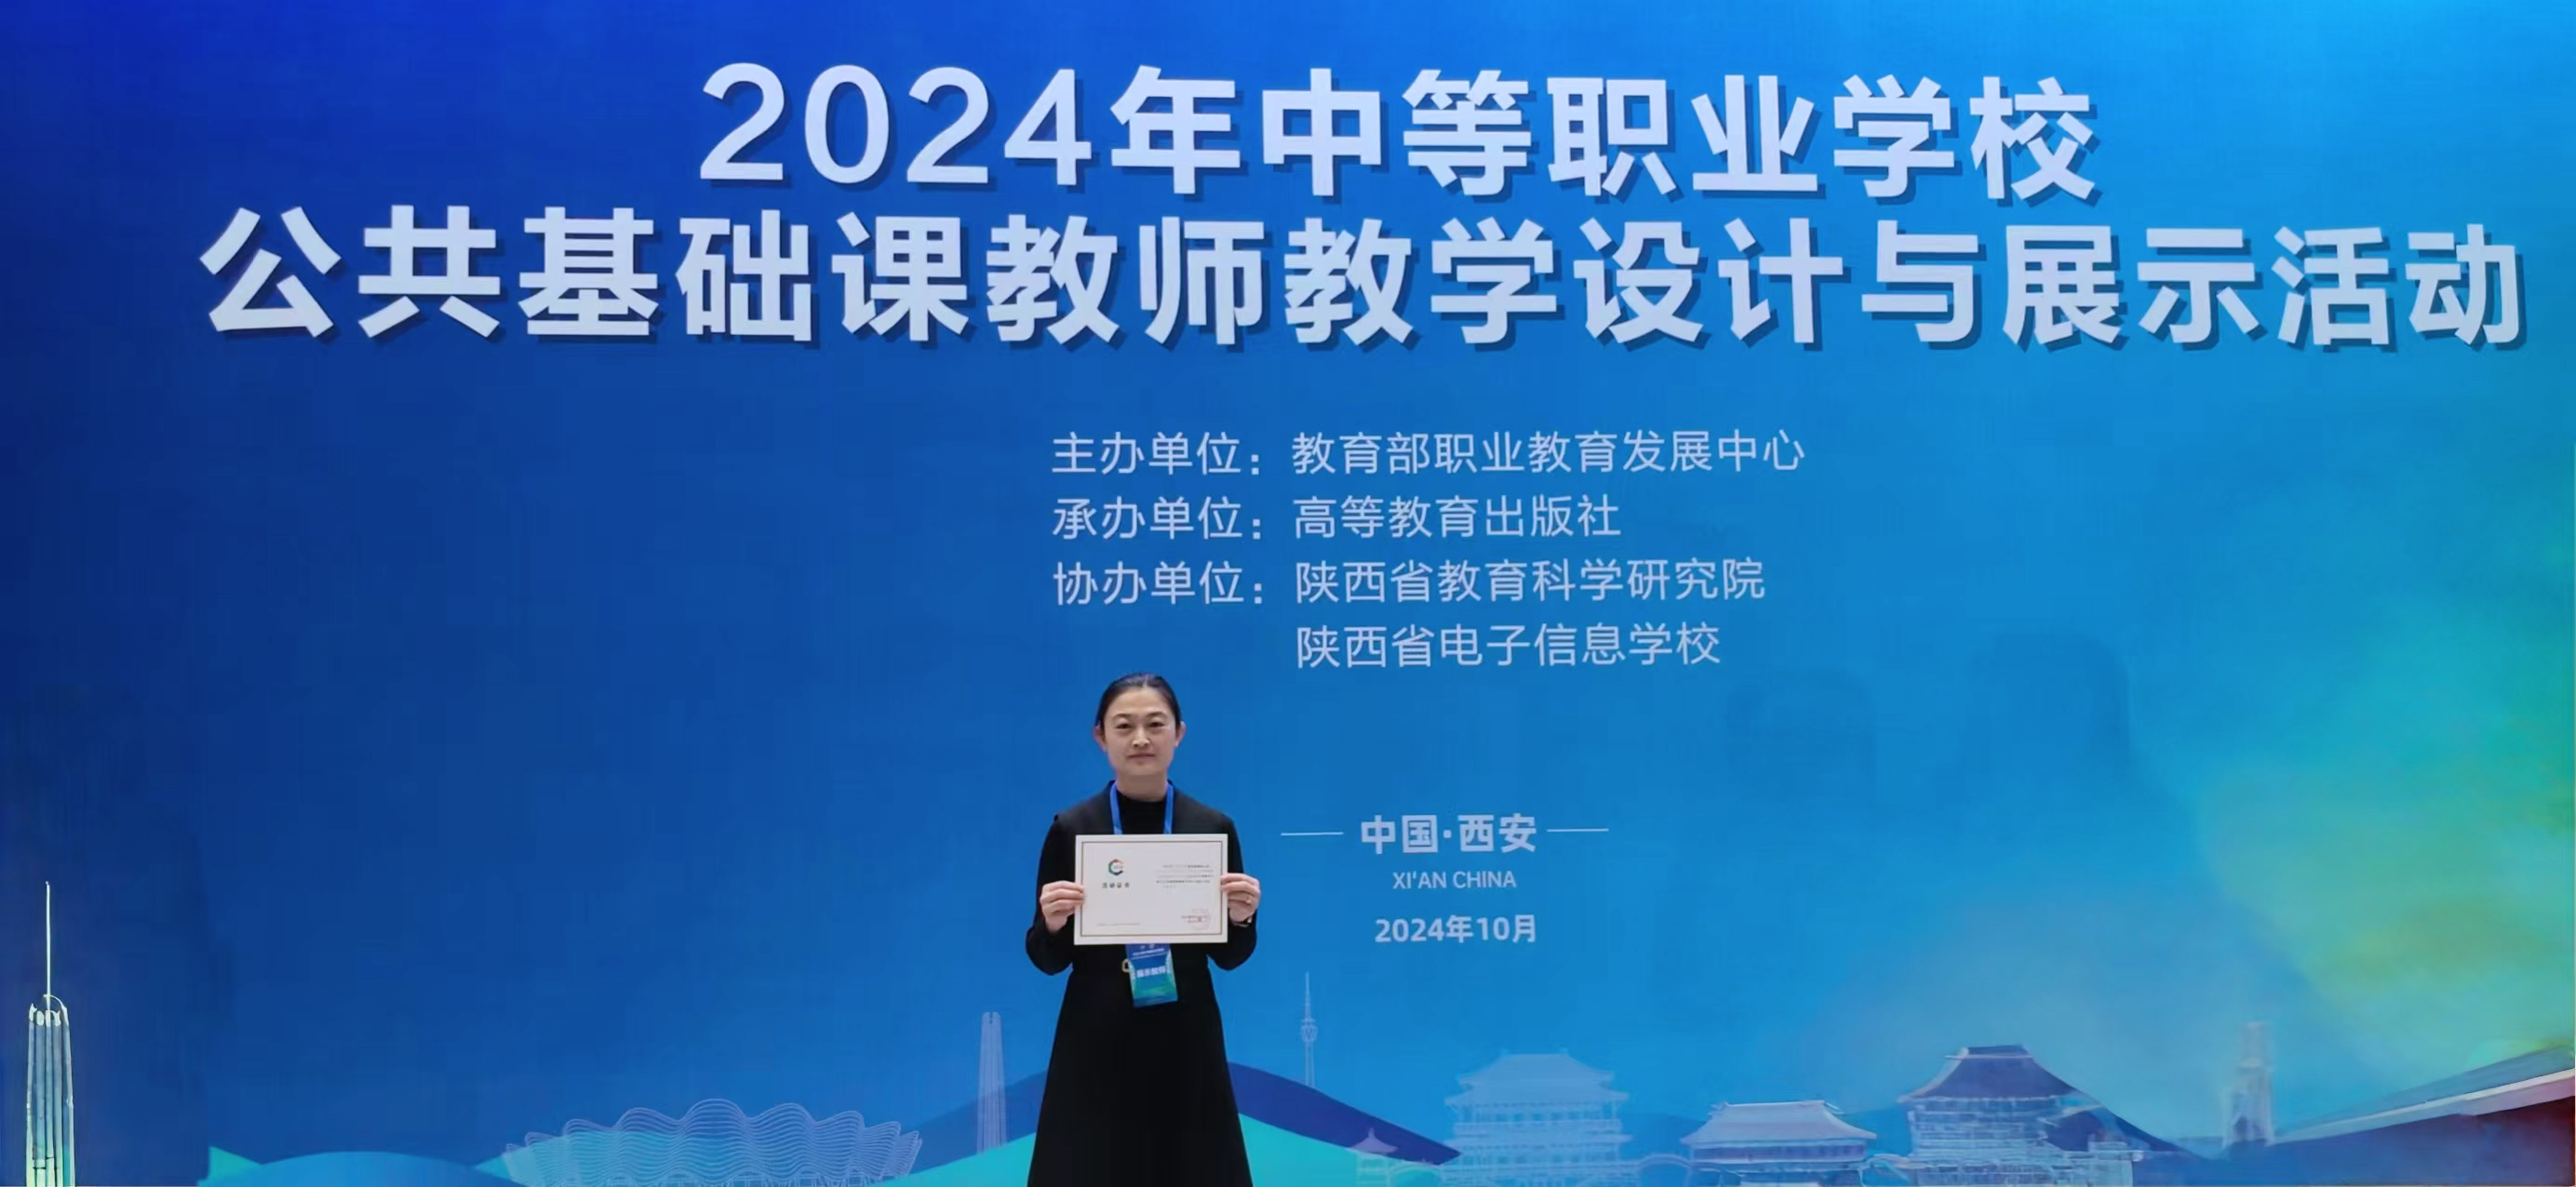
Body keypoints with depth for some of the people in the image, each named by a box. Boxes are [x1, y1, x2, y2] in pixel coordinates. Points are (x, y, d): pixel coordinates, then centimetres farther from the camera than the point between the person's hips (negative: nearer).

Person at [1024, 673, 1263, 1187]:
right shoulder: (1071, 828, -2)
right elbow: (1048, 961, 2)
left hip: (1186, 1042, 1)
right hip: (1096, 1046, -1)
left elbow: (1228, 957, 7)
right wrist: (1053, 924, -19)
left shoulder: (1213, 828, 2)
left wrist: (1242, 918, -12)